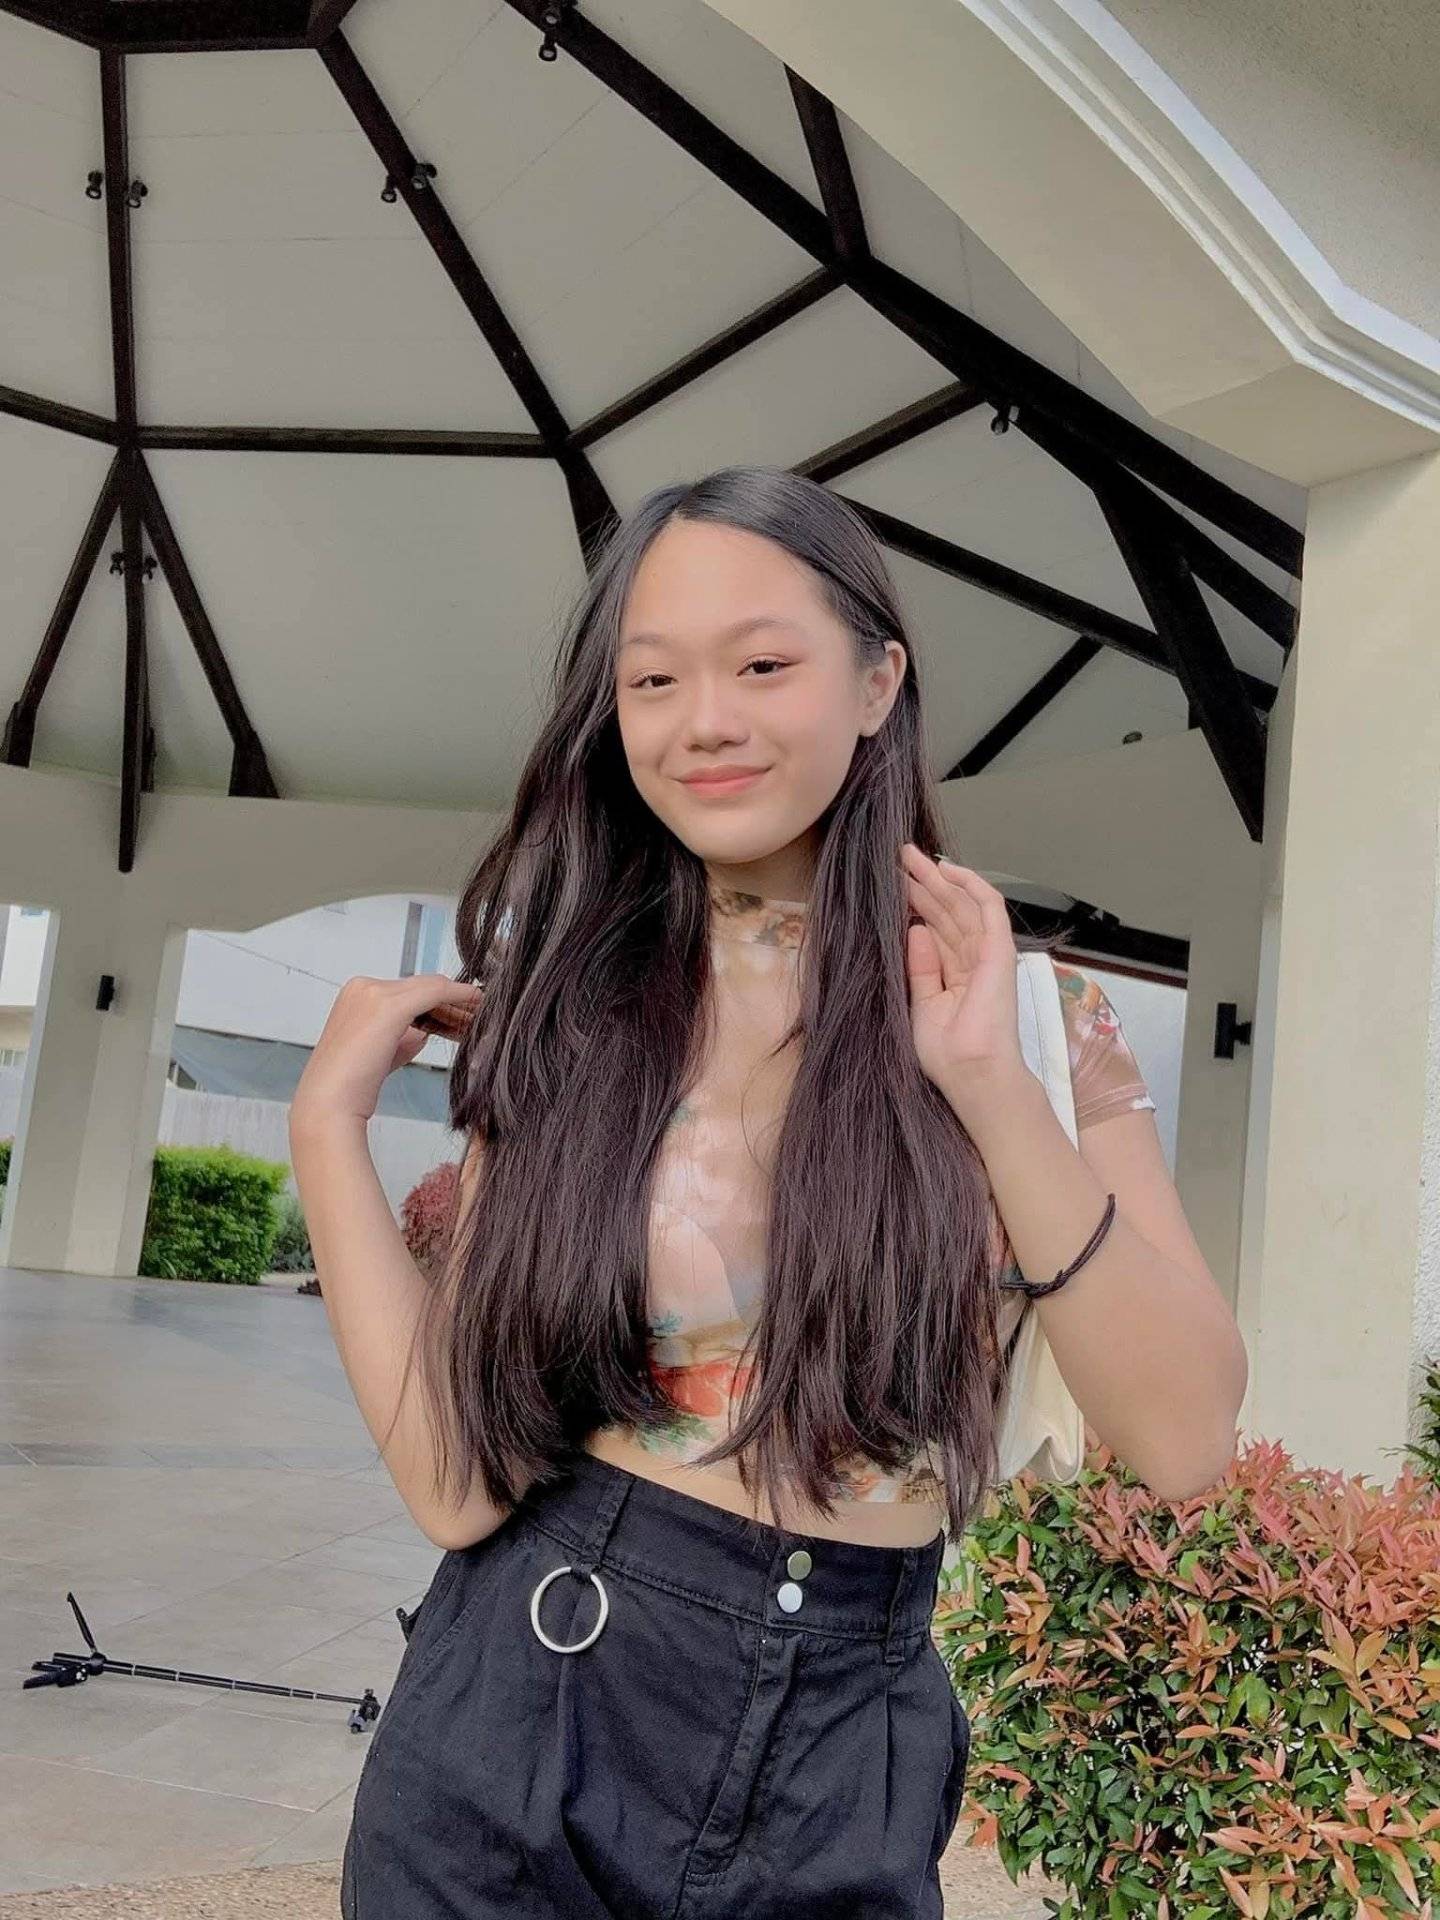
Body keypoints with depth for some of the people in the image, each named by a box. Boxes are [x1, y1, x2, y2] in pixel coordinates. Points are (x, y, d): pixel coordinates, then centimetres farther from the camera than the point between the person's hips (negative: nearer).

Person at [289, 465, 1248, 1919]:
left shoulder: (1019, 1003, -7)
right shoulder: (558, 1012, -6)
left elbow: (1185, 1443, -15)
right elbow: (461, 1479, -10)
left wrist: (996, 1090, -25)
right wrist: (328, 1117, -13)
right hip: (519, 1731, 1)